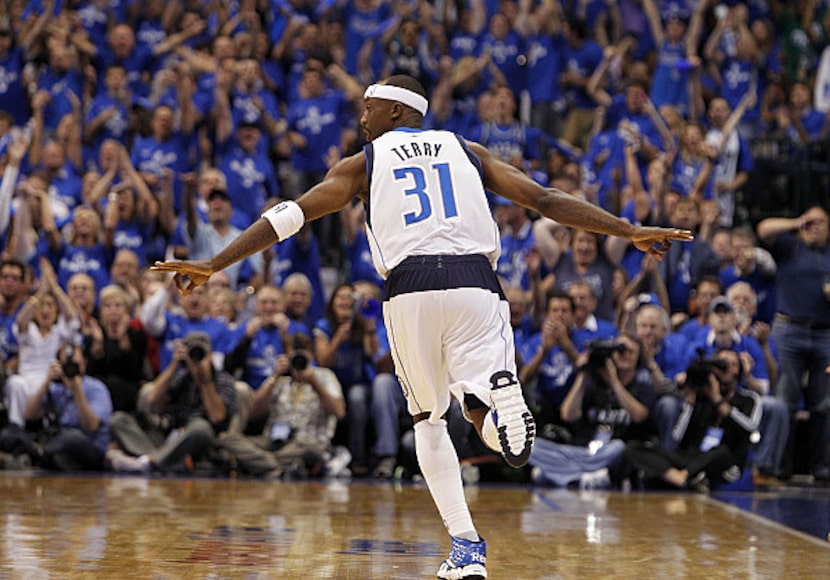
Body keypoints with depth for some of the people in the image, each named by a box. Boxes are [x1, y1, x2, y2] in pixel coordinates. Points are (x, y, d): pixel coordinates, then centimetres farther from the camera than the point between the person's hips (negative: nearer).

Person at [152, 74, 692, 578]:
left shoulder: (363, 163, 17)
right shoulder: (467, 150, 21)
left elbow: (289, 216, 11)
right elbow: (543, 199, 14)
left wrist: (213, 264, 13)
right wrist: (629, 231, 16)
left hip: (409, 288, 0)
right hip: (474, 283, 1)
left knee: (429, 418, 17)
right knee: (482, 408, 6)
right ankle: (501, 393, -32)